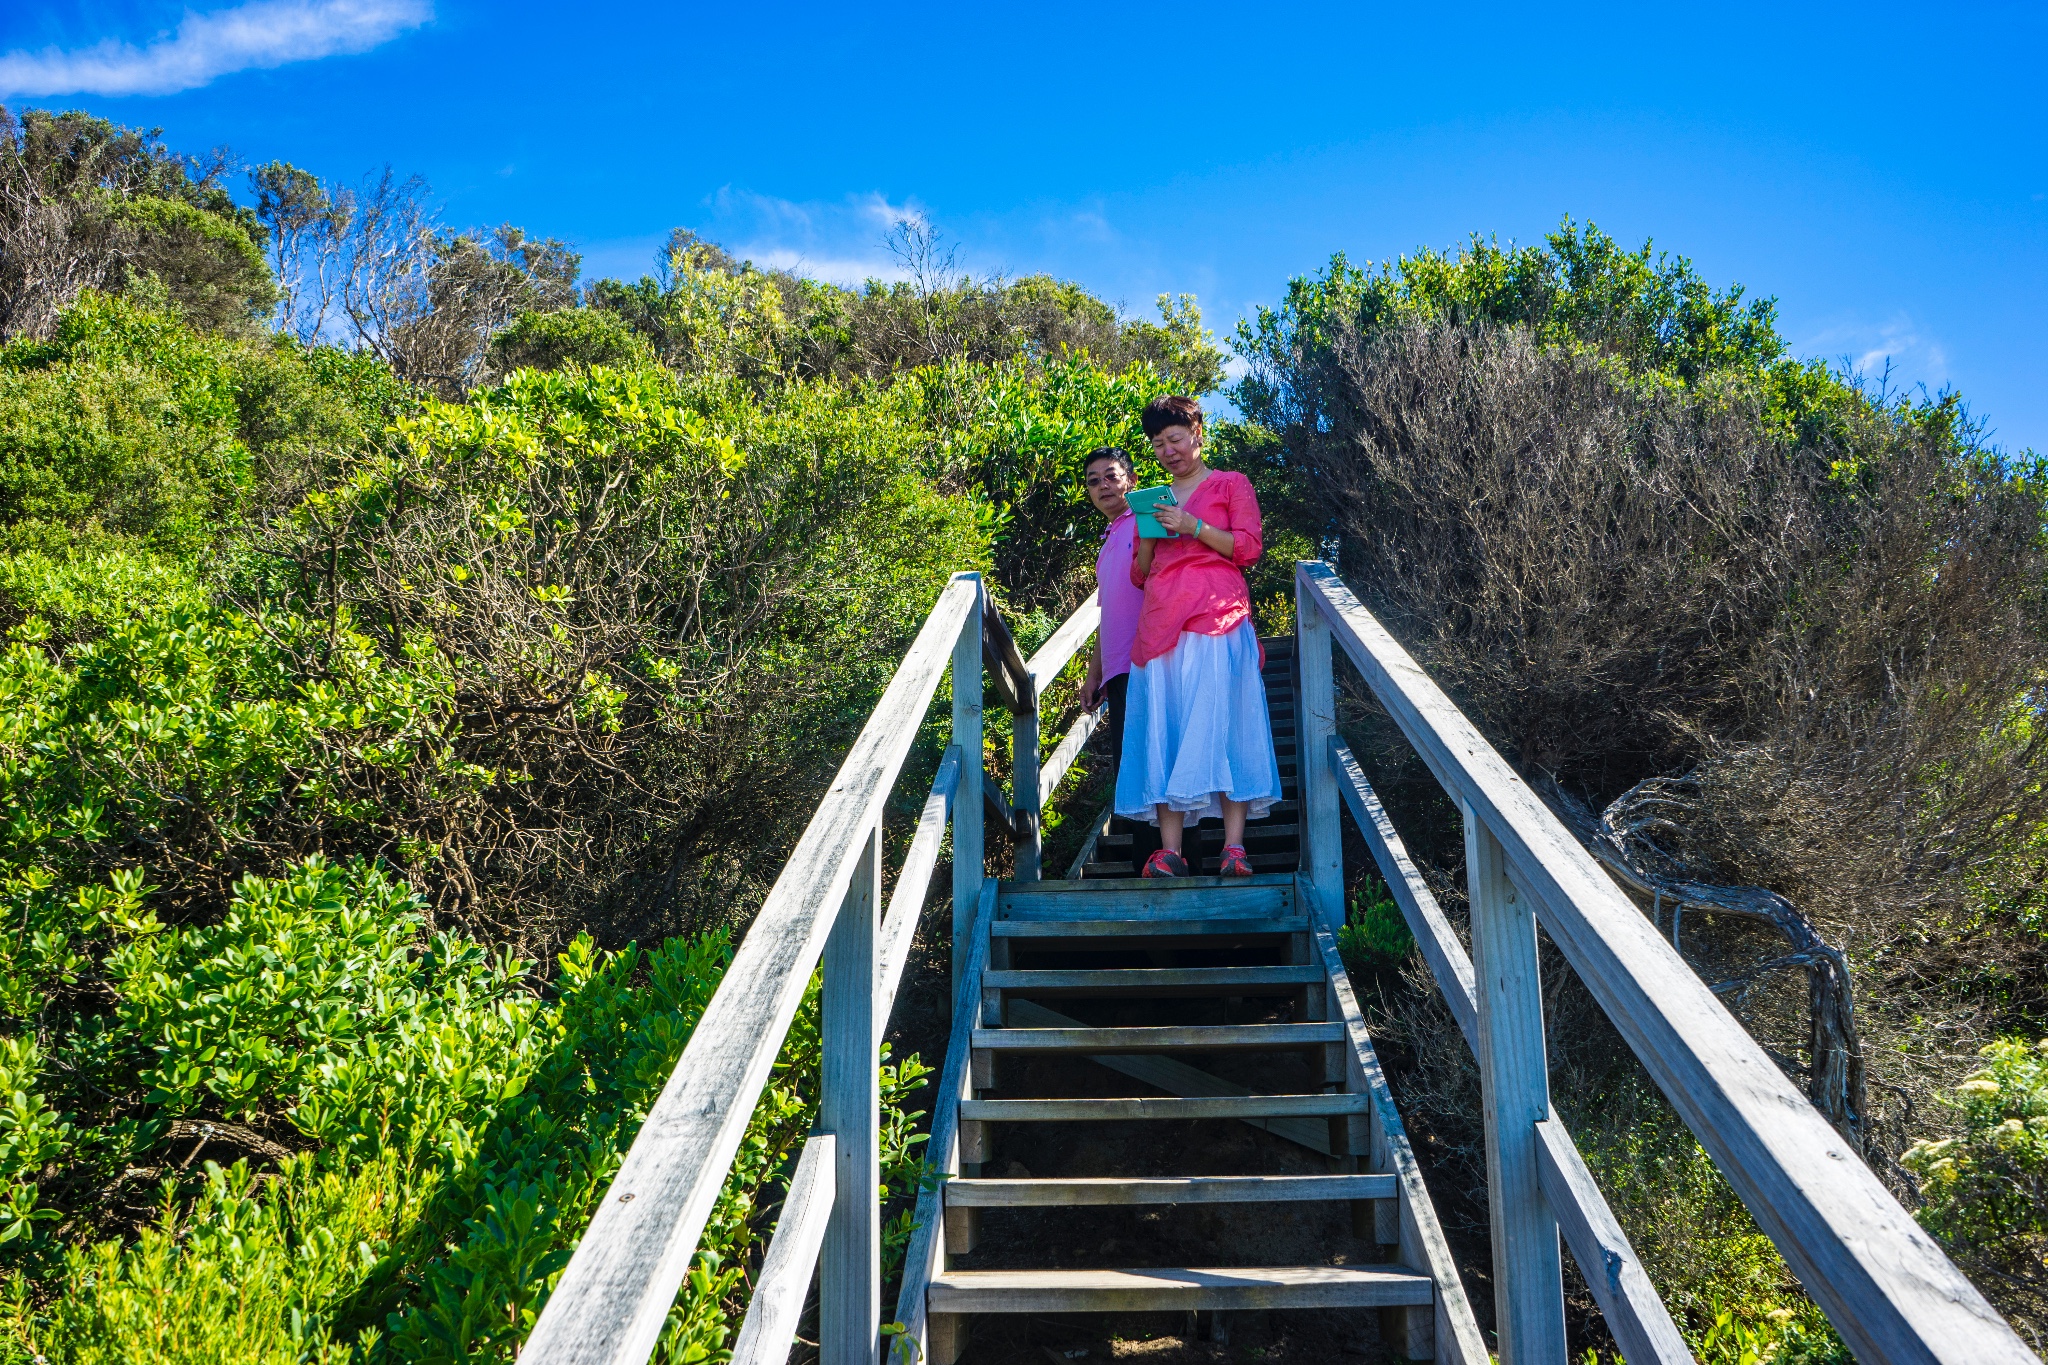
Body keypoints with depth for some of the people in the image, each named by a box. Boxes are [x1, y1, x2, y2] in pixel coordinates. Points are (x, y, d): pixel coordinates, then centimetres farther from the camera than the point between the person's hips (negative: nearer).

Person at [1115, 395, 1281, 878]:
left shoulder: (1231, 485, 13)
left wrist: (1194, 527, -9)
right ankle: (1170, 851, -10)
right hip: (1161, 622, 4)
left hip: (1217, 618, -4)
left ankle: (1234, 846, -16)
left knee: (1222, 721, -14)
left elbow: (1250, 548, 1)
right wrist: (1149, 535, 4)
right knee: (1164, 729, -7)